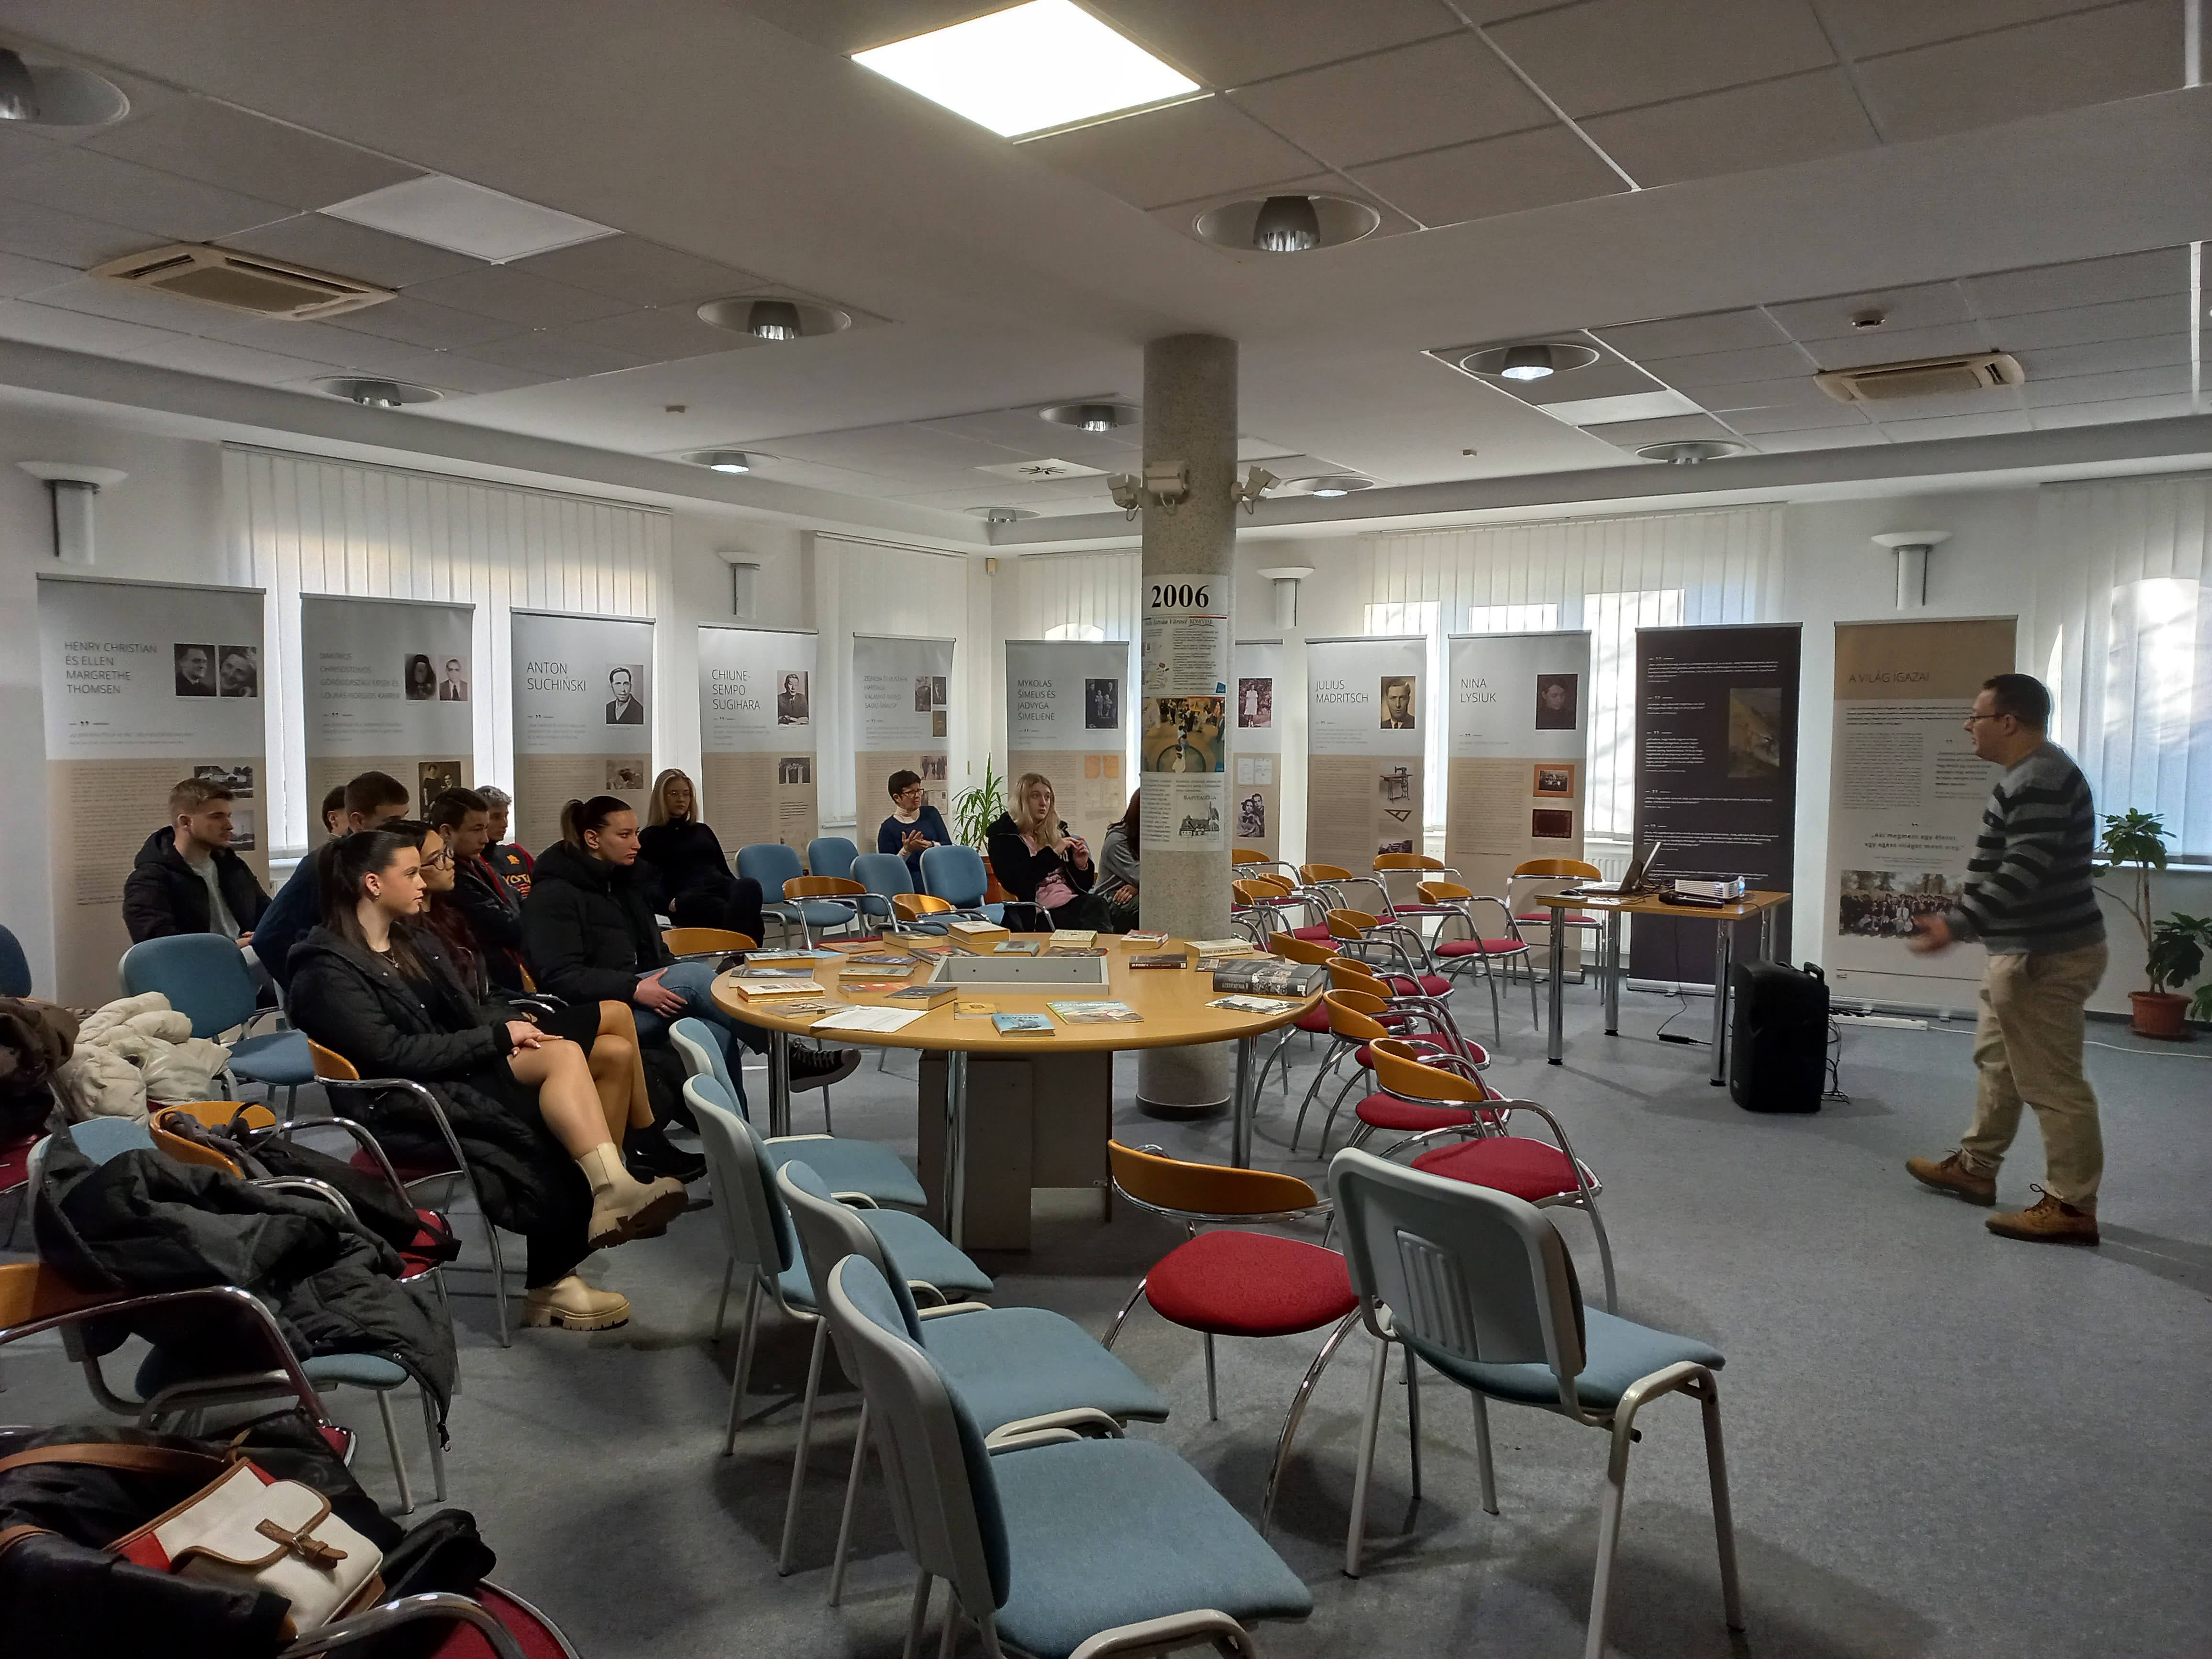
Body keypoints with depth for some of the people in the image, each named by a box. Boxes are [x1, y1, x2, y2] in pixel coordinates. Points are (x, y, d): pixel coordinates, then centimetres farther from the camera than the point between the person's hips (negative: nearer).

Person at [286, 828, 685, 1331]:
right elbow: (392, 1054, -18)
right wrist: (500, 1037, -15)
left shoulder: (415, 941, 18)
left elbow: (468, 1011, 17)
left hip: (462, 1071, 8)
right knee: (564, 1057, -31)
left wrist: (515, 1026, -6)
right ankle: (613, 1190, -40)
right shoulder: (328, 970, -8)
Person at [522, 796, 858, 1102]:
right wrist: (634, 988, -27)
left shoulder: (622, 881, 19)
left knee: (717, 1034, -25)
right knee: (693, 974, -29)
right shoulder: (554, 895, -6)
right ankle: (788, 1059, -24)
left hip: (635, 998, 7)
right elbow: (559, 976, -16)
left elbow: (653, 952, 22)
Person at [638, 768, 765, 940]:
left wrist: (744, 893, 7)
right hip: (689, 898, -4)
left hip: (721, 887, 4)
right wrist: (670, 904, -15)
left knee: (749, 885, -37)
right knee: (736, 914, -39)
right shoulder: (650, 837, 16)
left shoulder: (703, 830, 31)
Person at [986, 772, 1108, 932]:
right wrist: (1051, 854, -9)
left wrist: (1082, 865, 3)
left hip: (1072, 901, 5)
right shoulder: (1004, 834, 8)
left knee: (1097, 903, -31)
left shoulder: (1057, 832, 22)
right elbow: (1014, 883, -9)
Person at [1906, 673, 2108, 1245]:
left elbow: (2024, 871, -30)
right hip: (2026, 948, 11)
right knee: (1998, 1061, 20)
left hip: (2045, 956, -11)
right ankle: (1974, 1168, 32)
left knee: (2051, 1081, -3)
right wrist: (1960, 920, 25)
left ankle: (2071, 1207, 5)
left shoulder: (2039, 780, -21)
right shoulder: (2029, 774, 13)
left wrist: (1957, 926, -35)